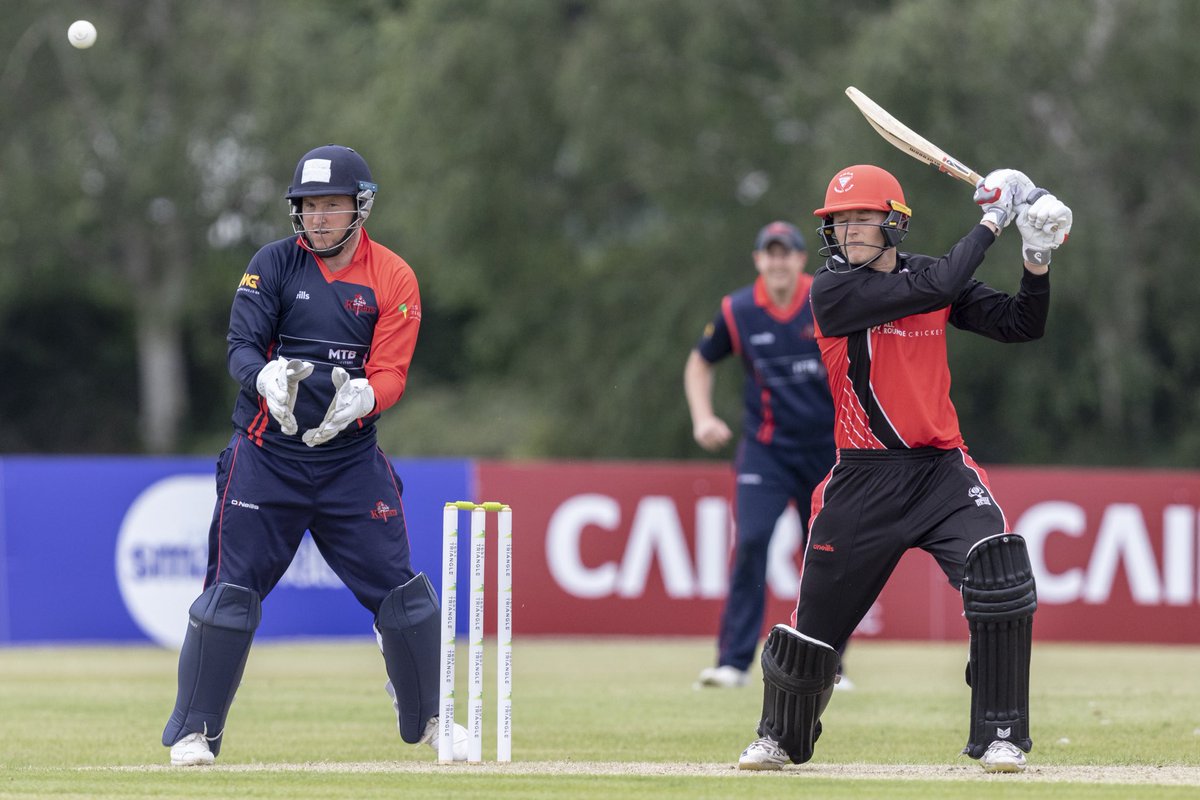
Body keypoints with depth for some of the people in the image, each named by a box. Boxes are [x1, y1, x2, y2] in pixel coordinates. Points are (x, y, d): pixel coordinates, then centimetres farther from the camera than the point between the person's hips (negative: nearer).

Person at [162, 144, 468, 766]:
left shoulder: (393, 279, -1)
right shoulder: (274, 264, -1)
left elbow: (391, 375, -8)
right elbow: (241, 347, -10)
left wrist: (359, 397, -31)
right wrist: (268, 378, -33)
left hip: (351, 458, 1)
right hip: (267, 453, -1)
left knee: (399, 589, 1)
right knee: (231, 590, -6)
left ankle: (426, 719, 20)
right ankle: (193, 732, 2)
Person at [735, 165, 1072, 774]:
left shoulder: (928, 278, 5)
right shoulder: (831, 290, -10)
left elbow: (1020, 326, 5)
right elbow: (936, 288, -20)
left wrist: (1038, 261, -10)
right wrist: (992, 221, -11)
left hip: (943, 470, 2)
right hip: (864, 478, -2)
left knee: (1002, 579, -20)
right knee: (818, 617, 6)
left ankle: (999, 736, -9)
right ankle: (782, 737, 32)